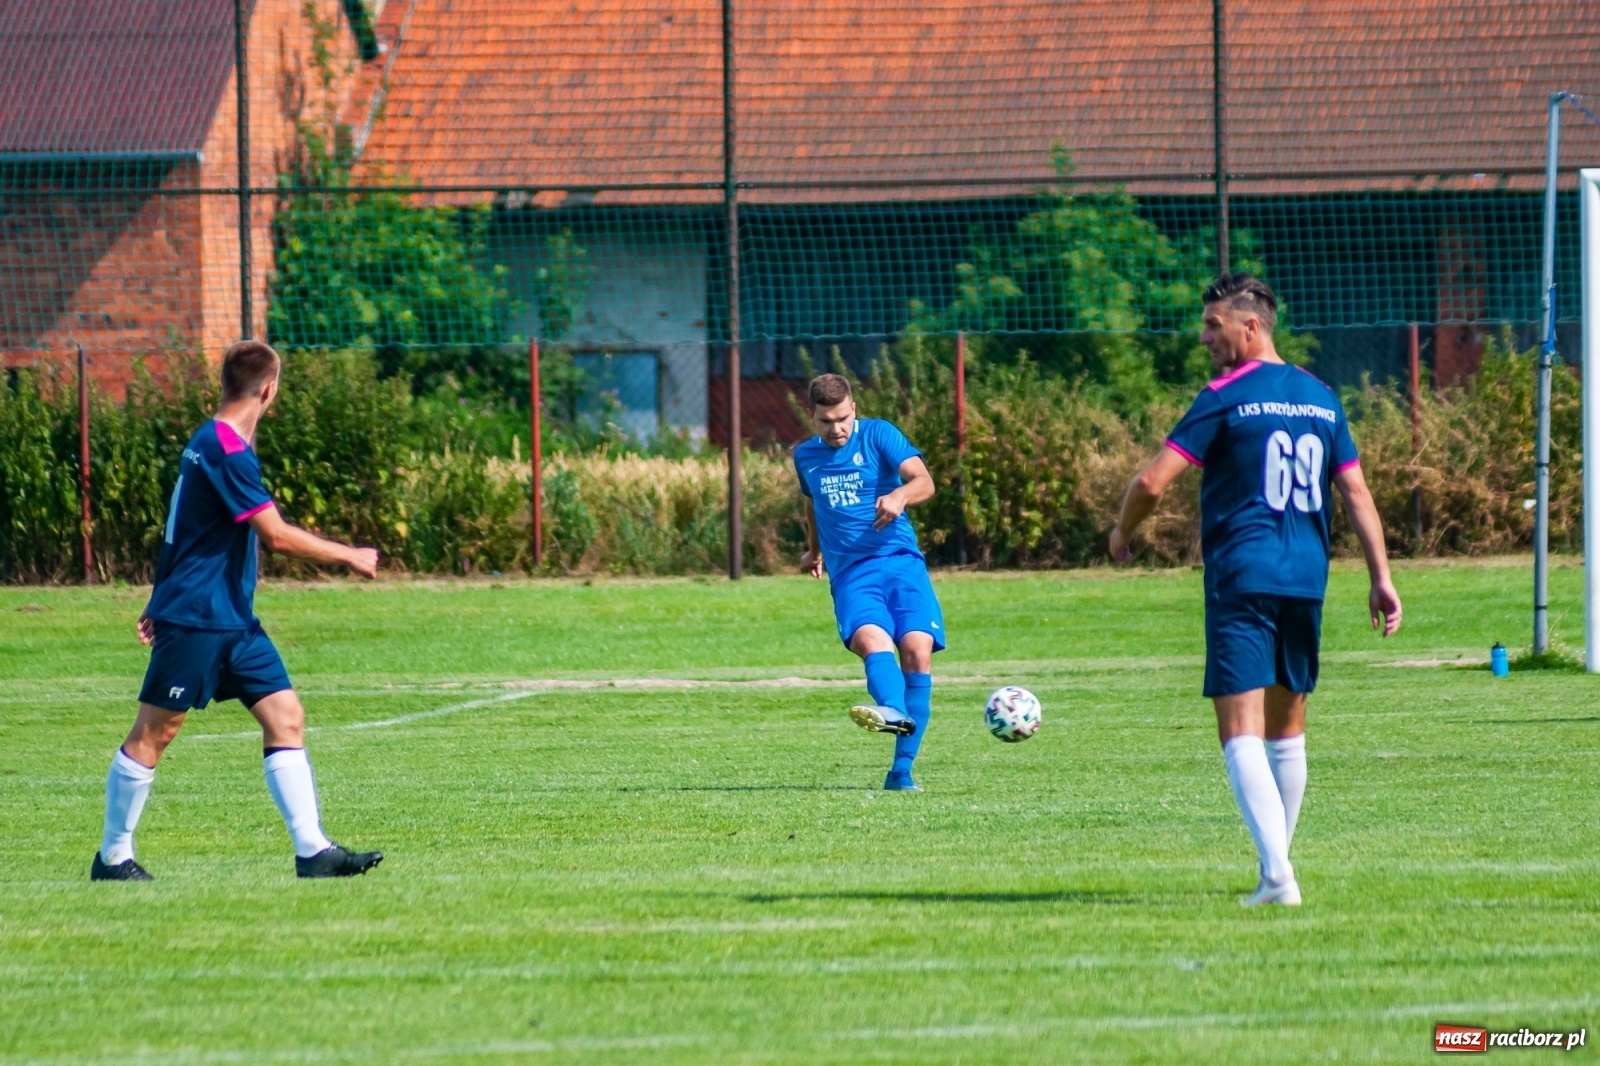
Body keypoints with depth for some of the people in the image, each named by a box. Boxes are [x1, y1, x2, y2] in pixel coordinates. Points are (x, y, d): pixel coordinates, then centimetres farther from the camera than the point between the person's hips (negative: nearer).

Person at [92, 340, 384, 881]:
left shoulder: (214, 442, 14)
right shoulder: (226, 451, -18)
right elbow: (277, 535, -21)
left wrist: (163, 600, 28)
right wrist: (348, 556, -10)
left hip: (234, 620, 10)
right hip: (194, 620, -10)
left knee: (285, 716, 0)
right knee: (154, 731, 0)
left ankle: (312, 850, -4)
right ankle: (113, 856, 9)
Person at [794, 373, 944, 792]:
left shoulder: (878, 435, 1)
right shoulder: (805, 457, 15)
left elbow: (923, 481, -12)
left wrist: (900, 495, -33)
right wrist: (815, 550, 45)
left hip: (899, 559, -2)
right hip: (850, 573, 2)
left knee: (917, 649, -19)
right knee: (872, 640, -29)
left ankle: (902, 769, -15)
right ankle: (893, 710, -59)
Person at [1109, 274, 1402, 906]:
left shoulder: (1227, 398, -7)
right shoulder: (1321, 399, 12)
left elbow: (1153, 482, -11)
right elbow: (1356, 493, 12)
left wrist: (1123, 532, 8)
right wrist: (1381, 578, 14)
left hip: (1241, 579, -6)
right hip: (1306, 580, 6)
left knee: (1241, 730, -10)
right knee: (1287, 724, 19)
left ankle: (1277, 875, -25)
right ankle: (1279, 865, 26)